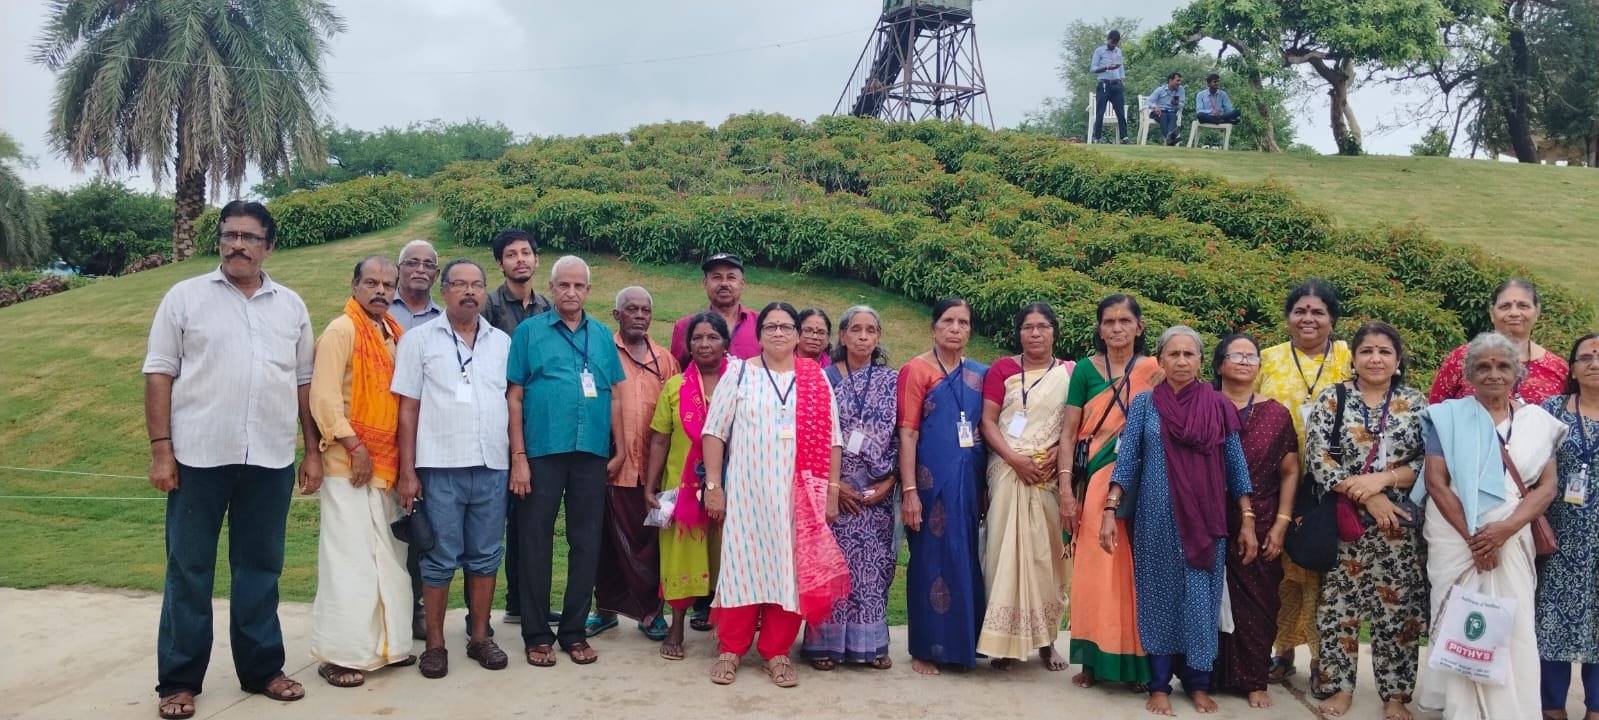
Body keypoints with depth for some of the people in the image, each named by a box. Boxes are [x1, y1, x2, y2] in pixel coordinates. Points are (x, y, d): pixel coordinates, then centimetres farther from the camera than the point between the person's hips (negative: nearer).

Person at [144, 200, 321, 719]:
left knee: (261, 569, 11)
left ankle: (261, 669, 22)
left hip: (270, 461, 3)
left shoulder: (291, 306, 11)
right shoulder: (185, 297, 2)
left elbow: (303, 383, 13)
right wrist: (161, 450, -7)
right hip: (200, 458, -2)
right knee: (189, 571, 5)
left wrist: (313, 451, 9)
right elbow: (159, 374, 0)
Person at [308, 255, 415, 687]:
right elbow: (323, 398, -15)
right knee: (348, 558, -5)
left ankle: (384, 643, 21)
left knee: (387, 557, 12)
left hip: (386, 464, 8)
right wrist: (354, 446, -17)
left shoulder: (393, 334, 14)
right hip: (349, 464, -8)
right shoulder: (340, 331, -9)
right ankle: (338, 654, 2)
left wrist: (402, 460, 13)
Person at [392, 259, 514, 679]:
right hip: (440, 468, -2)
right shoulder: (420, 339, 3)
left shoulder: (503, 342, 10)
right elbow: (408, 409, 1)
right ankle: (435, 643, 14)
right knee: (440, 559, 3)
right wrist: (407, 472, -4)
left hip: (493, 468, 2)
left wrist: (520, 463, 4)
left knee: (486, 557, 8)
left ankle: (480, 637, 20)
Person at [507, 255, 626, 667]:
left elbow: (615, 396, 13)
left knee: (587, 543, 7)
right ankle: (537, 634, 13)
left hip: (591, 454, 3)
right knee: (536, 542, 2)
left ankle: (574, 631, 18)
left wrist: (620, 449, 7)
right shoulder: (529, 332, 3)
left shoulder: (601, 335, 12)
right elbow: (514, 396, -1)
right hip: (542, 452, -3)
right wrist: (518, 456, -7)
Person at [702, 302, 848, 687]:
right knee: (742, 565, 1)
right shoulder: (739, 373, 4)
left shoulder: (817, 380, 8)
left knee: (790, 570, 3)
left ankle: (777, 652, 14)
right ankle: (731, 649, 13)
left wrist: (832, 491, 2)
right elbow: (715, 432, 2)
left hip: (799, 494, 1)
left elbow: (831, 440, 8)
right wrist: (713, 485, -4)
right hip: (746, 490, -1)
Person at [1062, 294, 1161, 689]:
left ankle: (1138, 663, 13)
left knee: (1136, 568, 2)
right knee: (1095, 568, 2)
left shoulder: (1154, 372, 4)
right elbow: (1069, 432, 2)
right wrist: (1066, 487, -7)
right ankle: (1093, 661, 11)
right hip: (1095, 482, 0)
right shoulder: (1086, 369, 4)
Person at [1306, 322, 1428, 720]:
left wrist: (1381, 479, -15)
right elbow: (1318, 459, -8)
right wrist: (1367, 498, -14)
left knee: (1397, 608, 4)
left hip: (1399, 525, 1)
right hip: (1341, 523, -1)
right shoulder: (1331, 399, 1)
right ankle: (1339, 685, 16)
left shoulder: (1415, 403, 6)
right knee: (1338, 605, 3)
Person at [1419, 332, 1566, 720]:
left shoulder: (1538, 421, 7)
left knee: (1513, 625, -1)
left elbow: (1548, 485, 1)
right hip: (1455, 536, -2)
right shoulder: (1448, 416, 0)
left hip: (1512, 536, 2)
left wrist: (1505, 528, -14)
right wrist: (1471, 536, -14)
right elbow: (1435, 481, -6)